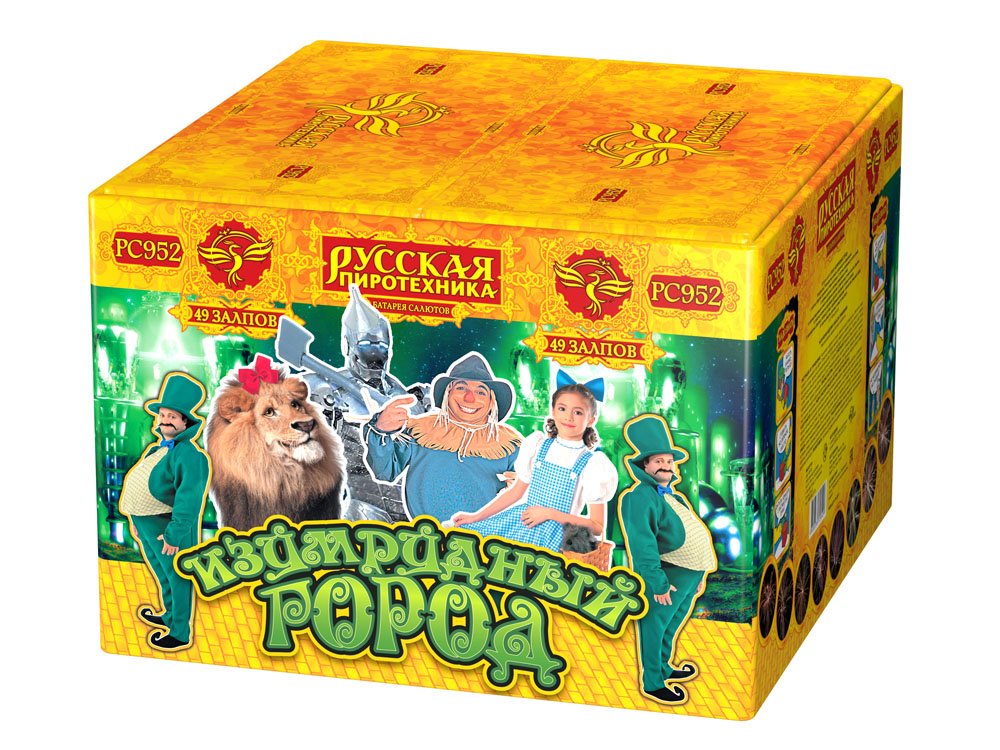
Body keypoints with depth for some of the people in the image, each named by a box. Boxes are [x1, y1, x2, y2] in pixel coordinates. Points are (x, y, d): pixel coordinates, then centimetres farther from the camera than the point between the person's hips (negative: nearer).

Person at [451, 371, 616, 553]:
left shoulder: (592, 464, -5)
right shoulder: (538, 446, 9)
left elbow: (597, 528, -6)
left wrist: (550, 514, -12)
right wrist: (476, 516, 12)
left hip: (557, 530, -6)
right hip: (522, 518, 6)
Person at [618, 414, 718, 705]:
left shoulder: (673, 496, 17)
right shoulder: (640, 497, -16)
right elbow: (641, 544, -23)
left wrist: (699, 576, 25)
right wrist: (658, 582, -25)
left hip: (690, 572, 10)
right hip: (667, 575, -10)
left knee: (672, 624, 24)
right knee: (654, 627, 2)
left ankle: (664, 668, 41)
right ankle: (652, 683, 11)